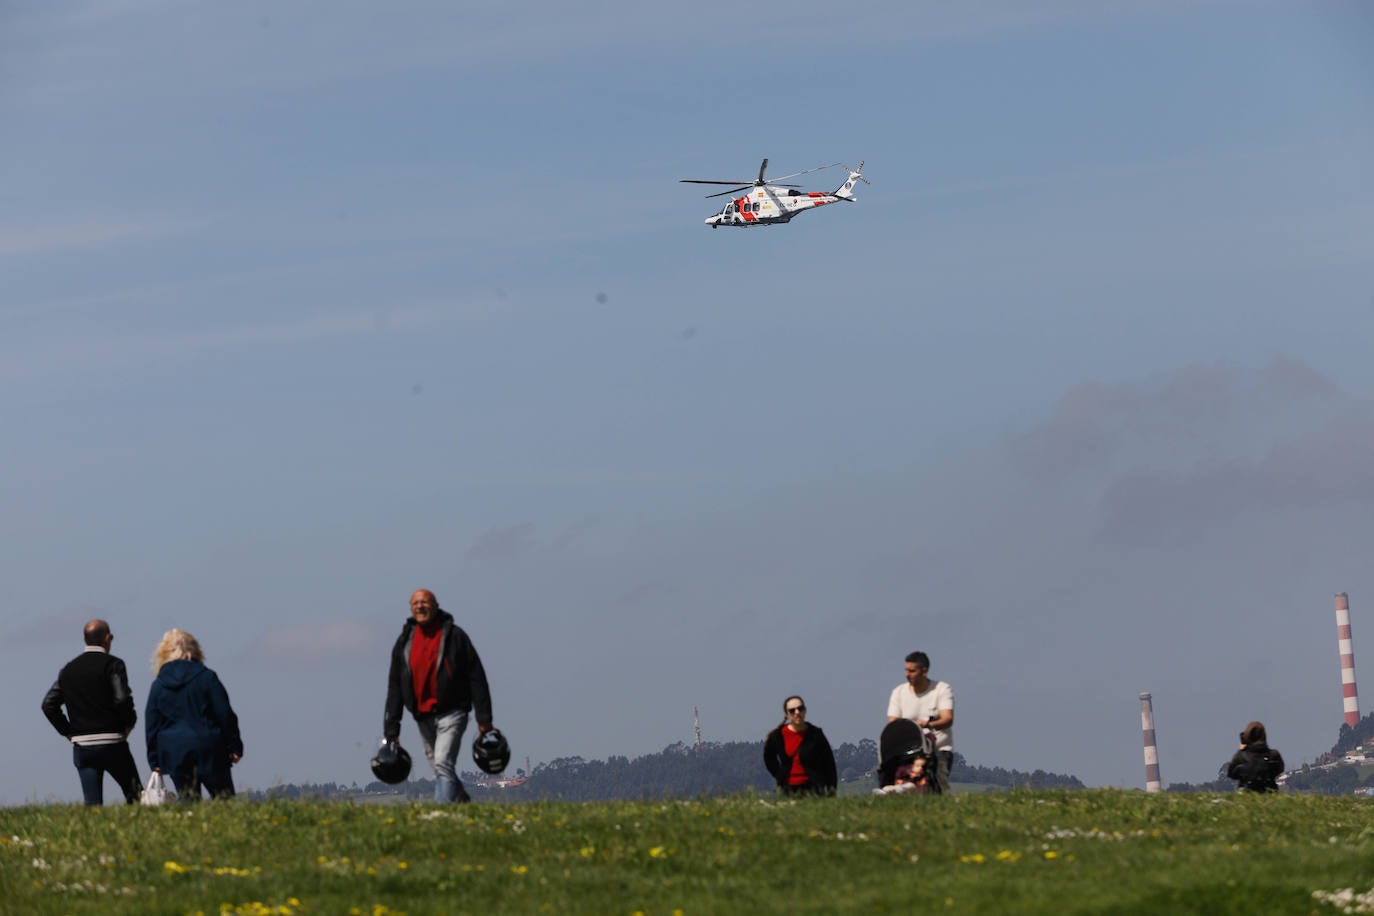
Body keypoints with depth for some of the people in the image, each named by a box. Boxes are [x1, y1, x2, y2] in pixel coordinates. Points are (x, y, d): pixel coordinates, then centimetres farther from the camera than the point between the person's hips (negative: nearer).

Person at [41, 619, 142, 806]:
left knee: (92, 805, 2)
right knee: (135, 798, 8)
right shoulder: (112, 664, -6)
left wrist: (68, 731, 11)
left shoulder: (68, 669, 10)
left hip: (81, 746, 4)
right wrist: (129, 722, 0)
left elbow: (49, 704, 6)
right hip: (112, 742, -4)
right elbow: (122, 699, -18)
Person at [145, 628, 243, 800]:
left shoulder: (158, 685, 5)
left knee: (186, 801, 5)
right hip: (209, 753, -2)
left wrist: (154, 760, 13)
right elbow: (225, 715, -3)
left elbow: (151, 726, 8)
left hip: (175, 756, 2)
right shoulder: (206, 677, -2)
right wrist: (234, 747, 5)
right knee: (224, 799, 2)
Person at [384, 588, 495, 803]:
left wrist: (484, 718, -7)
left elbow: (476, 678, -3)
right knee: (441, 769, 12)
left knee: (443, 764, -19)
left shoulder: (454, 636, -3)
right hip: (423, 717, 5)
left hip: (451, 713, -5)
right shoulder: (404, 642, 9)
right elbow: (395, 686, 10)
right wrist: (391, 727, 5)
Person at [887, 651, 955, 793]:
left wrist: (929, 725, -37)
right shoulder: (899, 692, 8)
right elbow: (892, 723, 1)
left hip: (940, 748, -2)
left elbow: (948, 719, -16)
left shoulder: (943, 689, -1)